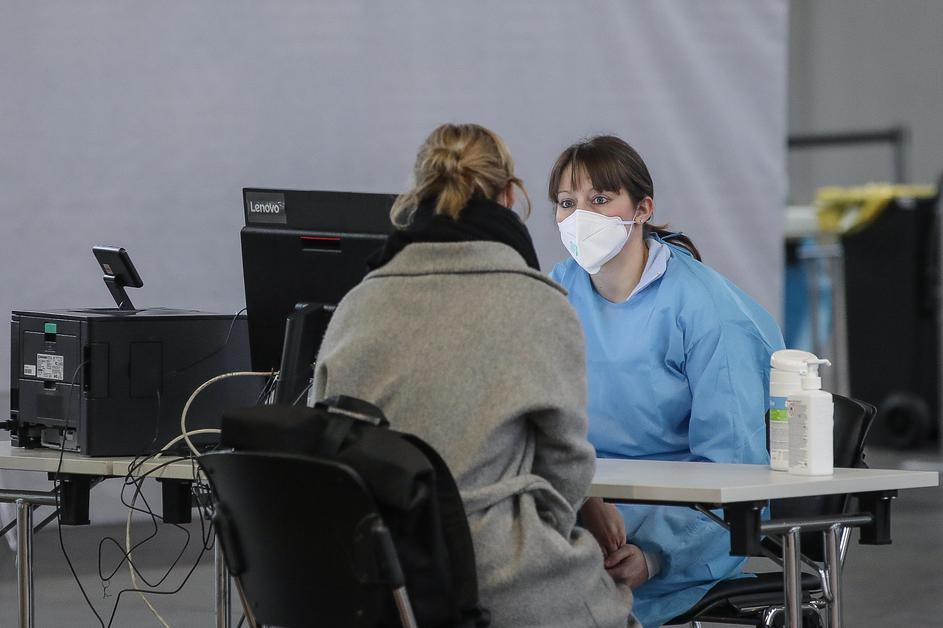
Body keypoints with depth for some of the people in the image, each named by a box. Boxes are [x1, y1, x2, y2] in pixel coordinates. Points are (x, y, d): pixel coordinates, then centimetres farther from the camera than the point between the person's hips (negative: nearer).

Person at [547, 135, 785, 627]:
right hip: (584, 497, 5)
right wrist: (585, 498, -23)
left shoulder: (707, 307, -9)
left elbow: (730, 464, -13)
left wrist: (653, 553, -27)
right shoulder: (560, 289, 7)